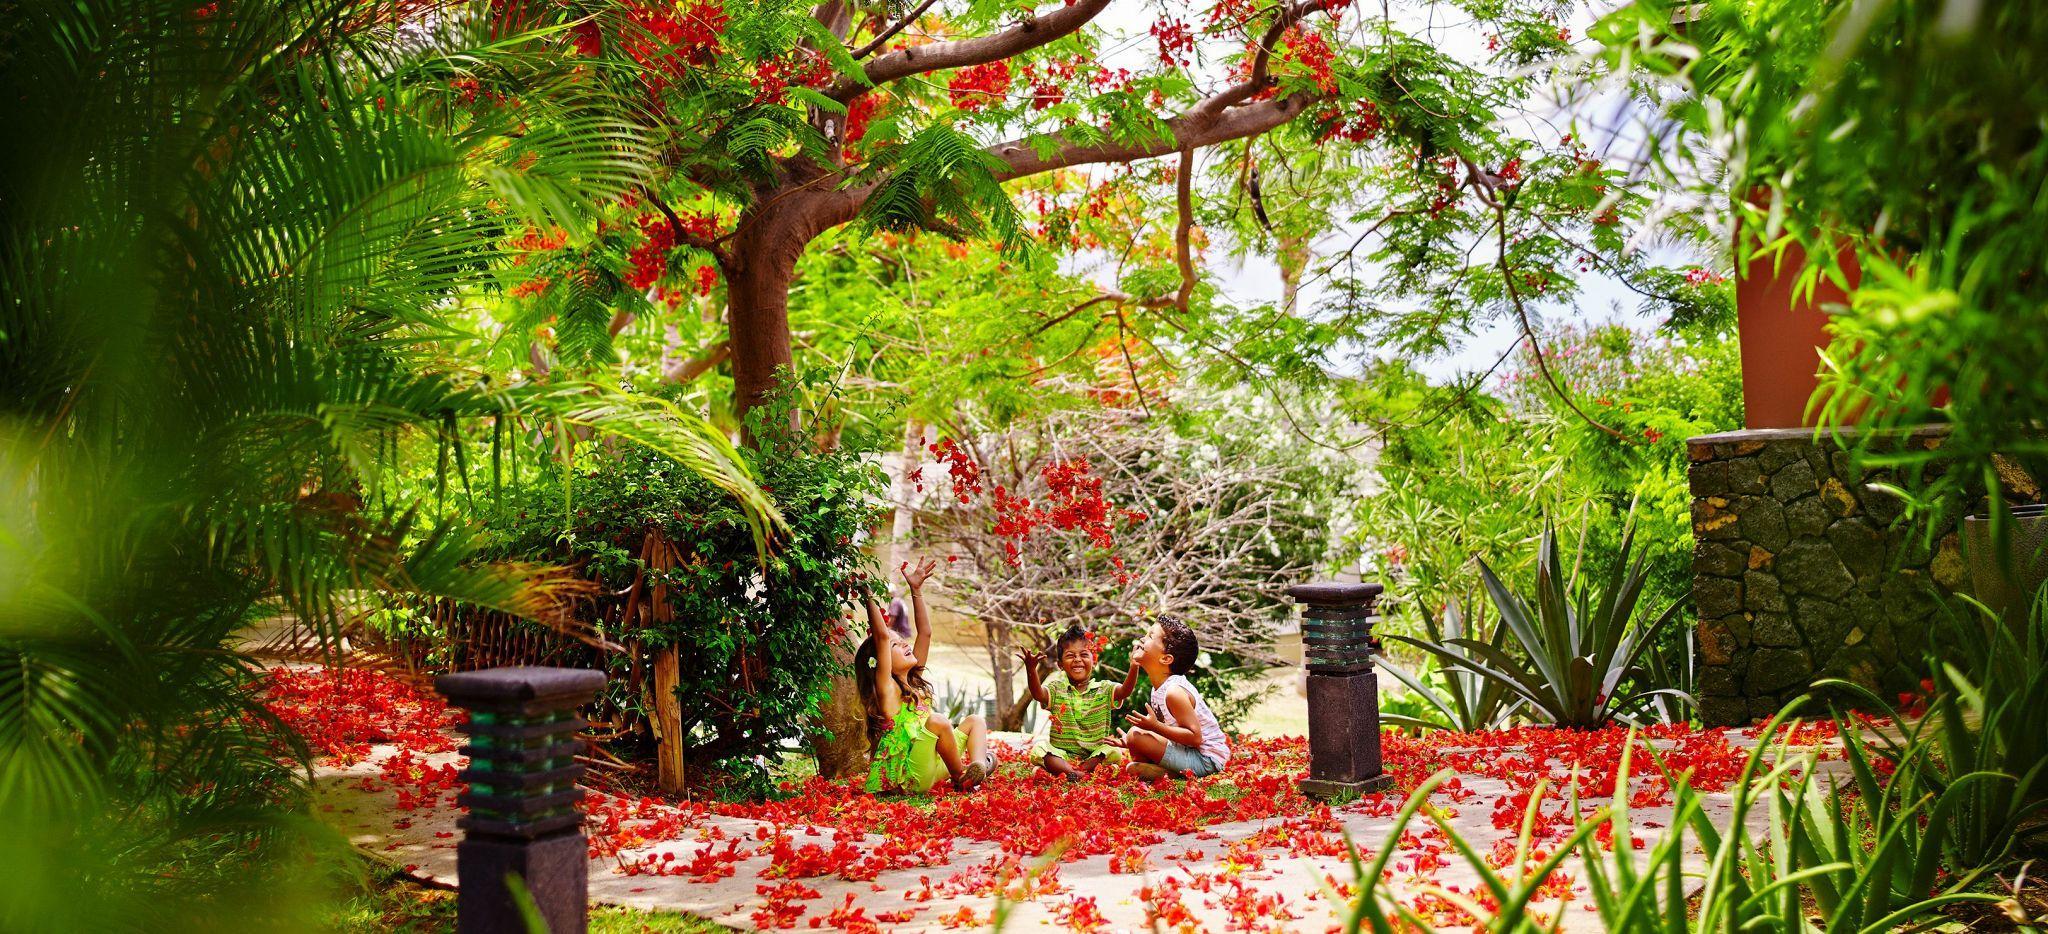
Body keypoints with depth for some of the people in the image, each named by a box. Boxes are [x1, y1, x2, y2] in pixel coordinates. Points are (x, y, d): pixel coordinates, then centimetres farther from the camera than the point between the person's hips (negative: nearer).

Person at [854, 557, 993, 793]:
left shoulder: (914, 682, 13)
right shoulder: (886, 689, -8)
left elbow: (925, 632, 13)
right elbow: (881, 636, -20)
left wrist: (916, 589, 9)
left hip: (929, 768, 9)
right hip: (904, 776, -9)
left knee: (974, 721, 10)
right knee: (938, 722, -30)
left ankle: (977, 764, -21)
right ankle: (961, 780, -14)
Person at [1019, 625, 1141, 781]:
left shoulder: (1104, 689, 4)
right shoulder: (1056, 689, 3)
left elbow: (1125, 691, -14)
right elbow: (1038, 694, -18)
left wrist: (1134, 668, -34)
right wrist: (1031, 669, -37)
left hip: (1094, 755, 0)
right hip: (1061, 754, 0)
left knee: (1114, 751, -27)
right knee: (1038, 749, -28)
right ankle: (1073, 773, -42)